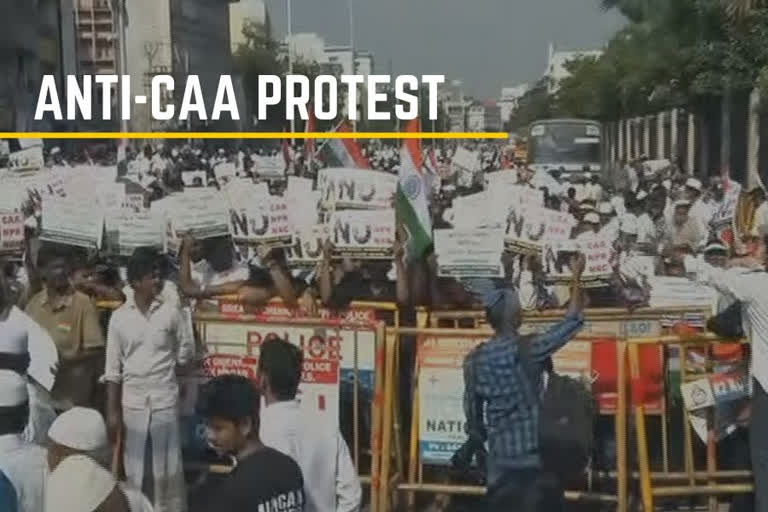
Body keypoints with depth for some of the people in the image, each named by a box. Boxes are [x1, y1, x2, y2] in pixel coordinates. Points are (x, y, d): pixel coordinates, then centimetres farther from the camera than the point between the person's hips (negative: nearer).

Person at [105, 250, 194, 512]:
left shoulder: (171, 312, -3)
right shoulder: (119, 316, -1)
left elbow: (186, 353, 8)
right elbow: (113, 369, 1)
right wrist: (112, 411, -2)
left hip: (165, 401, -1)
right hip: (132, 402, 1)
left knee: (167, 466, 5)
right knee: (135, 467, 10)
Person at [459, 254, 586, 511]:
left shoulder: (474, 360, -2)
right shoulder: (528, 350, -14)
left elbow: (472, 408, 6)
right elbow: (573, 319, -9)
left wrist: (477, 439, 22)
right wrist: (576, 277, 1)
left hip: (501, 456, 4)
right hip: (536, 453, -4)